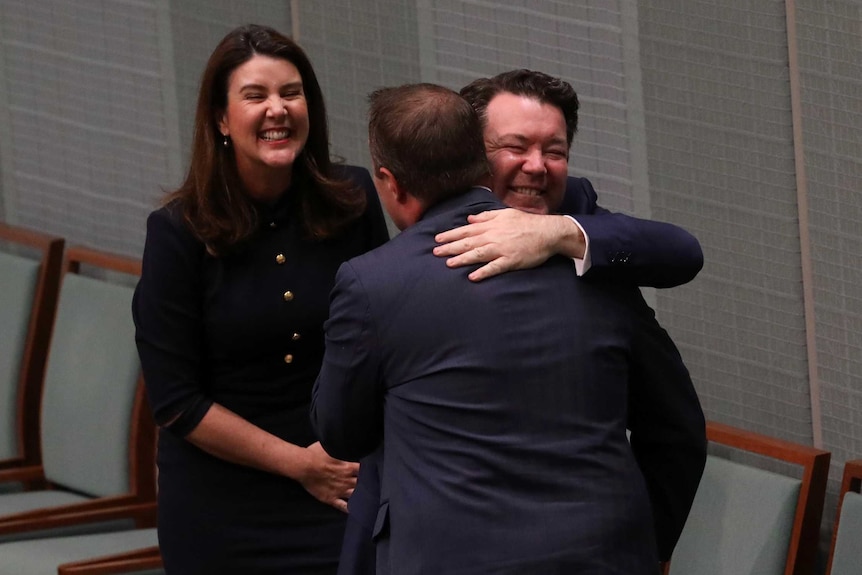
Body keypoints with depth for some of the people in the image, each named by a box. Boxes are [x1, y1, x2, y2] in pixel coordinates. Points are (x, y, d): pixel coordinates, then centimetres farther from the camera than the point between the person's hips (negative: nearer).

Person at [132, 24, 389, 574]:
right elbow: (176, 402, -9)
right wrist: (299, 462, -11)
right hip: (221, 504, -2)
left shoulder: (352, 200, -4)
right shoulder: (179, 233, -10)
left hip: (341, 490, 2)